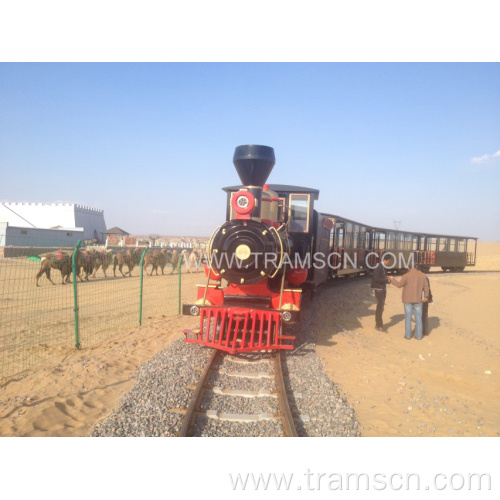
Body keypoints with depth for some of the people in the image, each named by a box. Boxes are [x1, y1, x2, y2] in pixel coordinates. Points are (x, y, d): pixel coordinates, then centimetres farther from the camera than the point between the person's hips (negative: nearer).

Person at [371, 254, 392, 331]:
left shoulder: (383, 267, 12)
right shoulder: (378, 267, -16)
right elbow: (376, 279, -23)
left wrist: (387, 279, 3)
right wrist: (387, 280, -17)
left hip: (383, 289, 9)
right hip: (378, 289, -9)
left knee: (380, 307, 14)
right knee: (380, 307, -7)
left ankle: (378, 324, 22)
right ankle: (379, 325, -1)